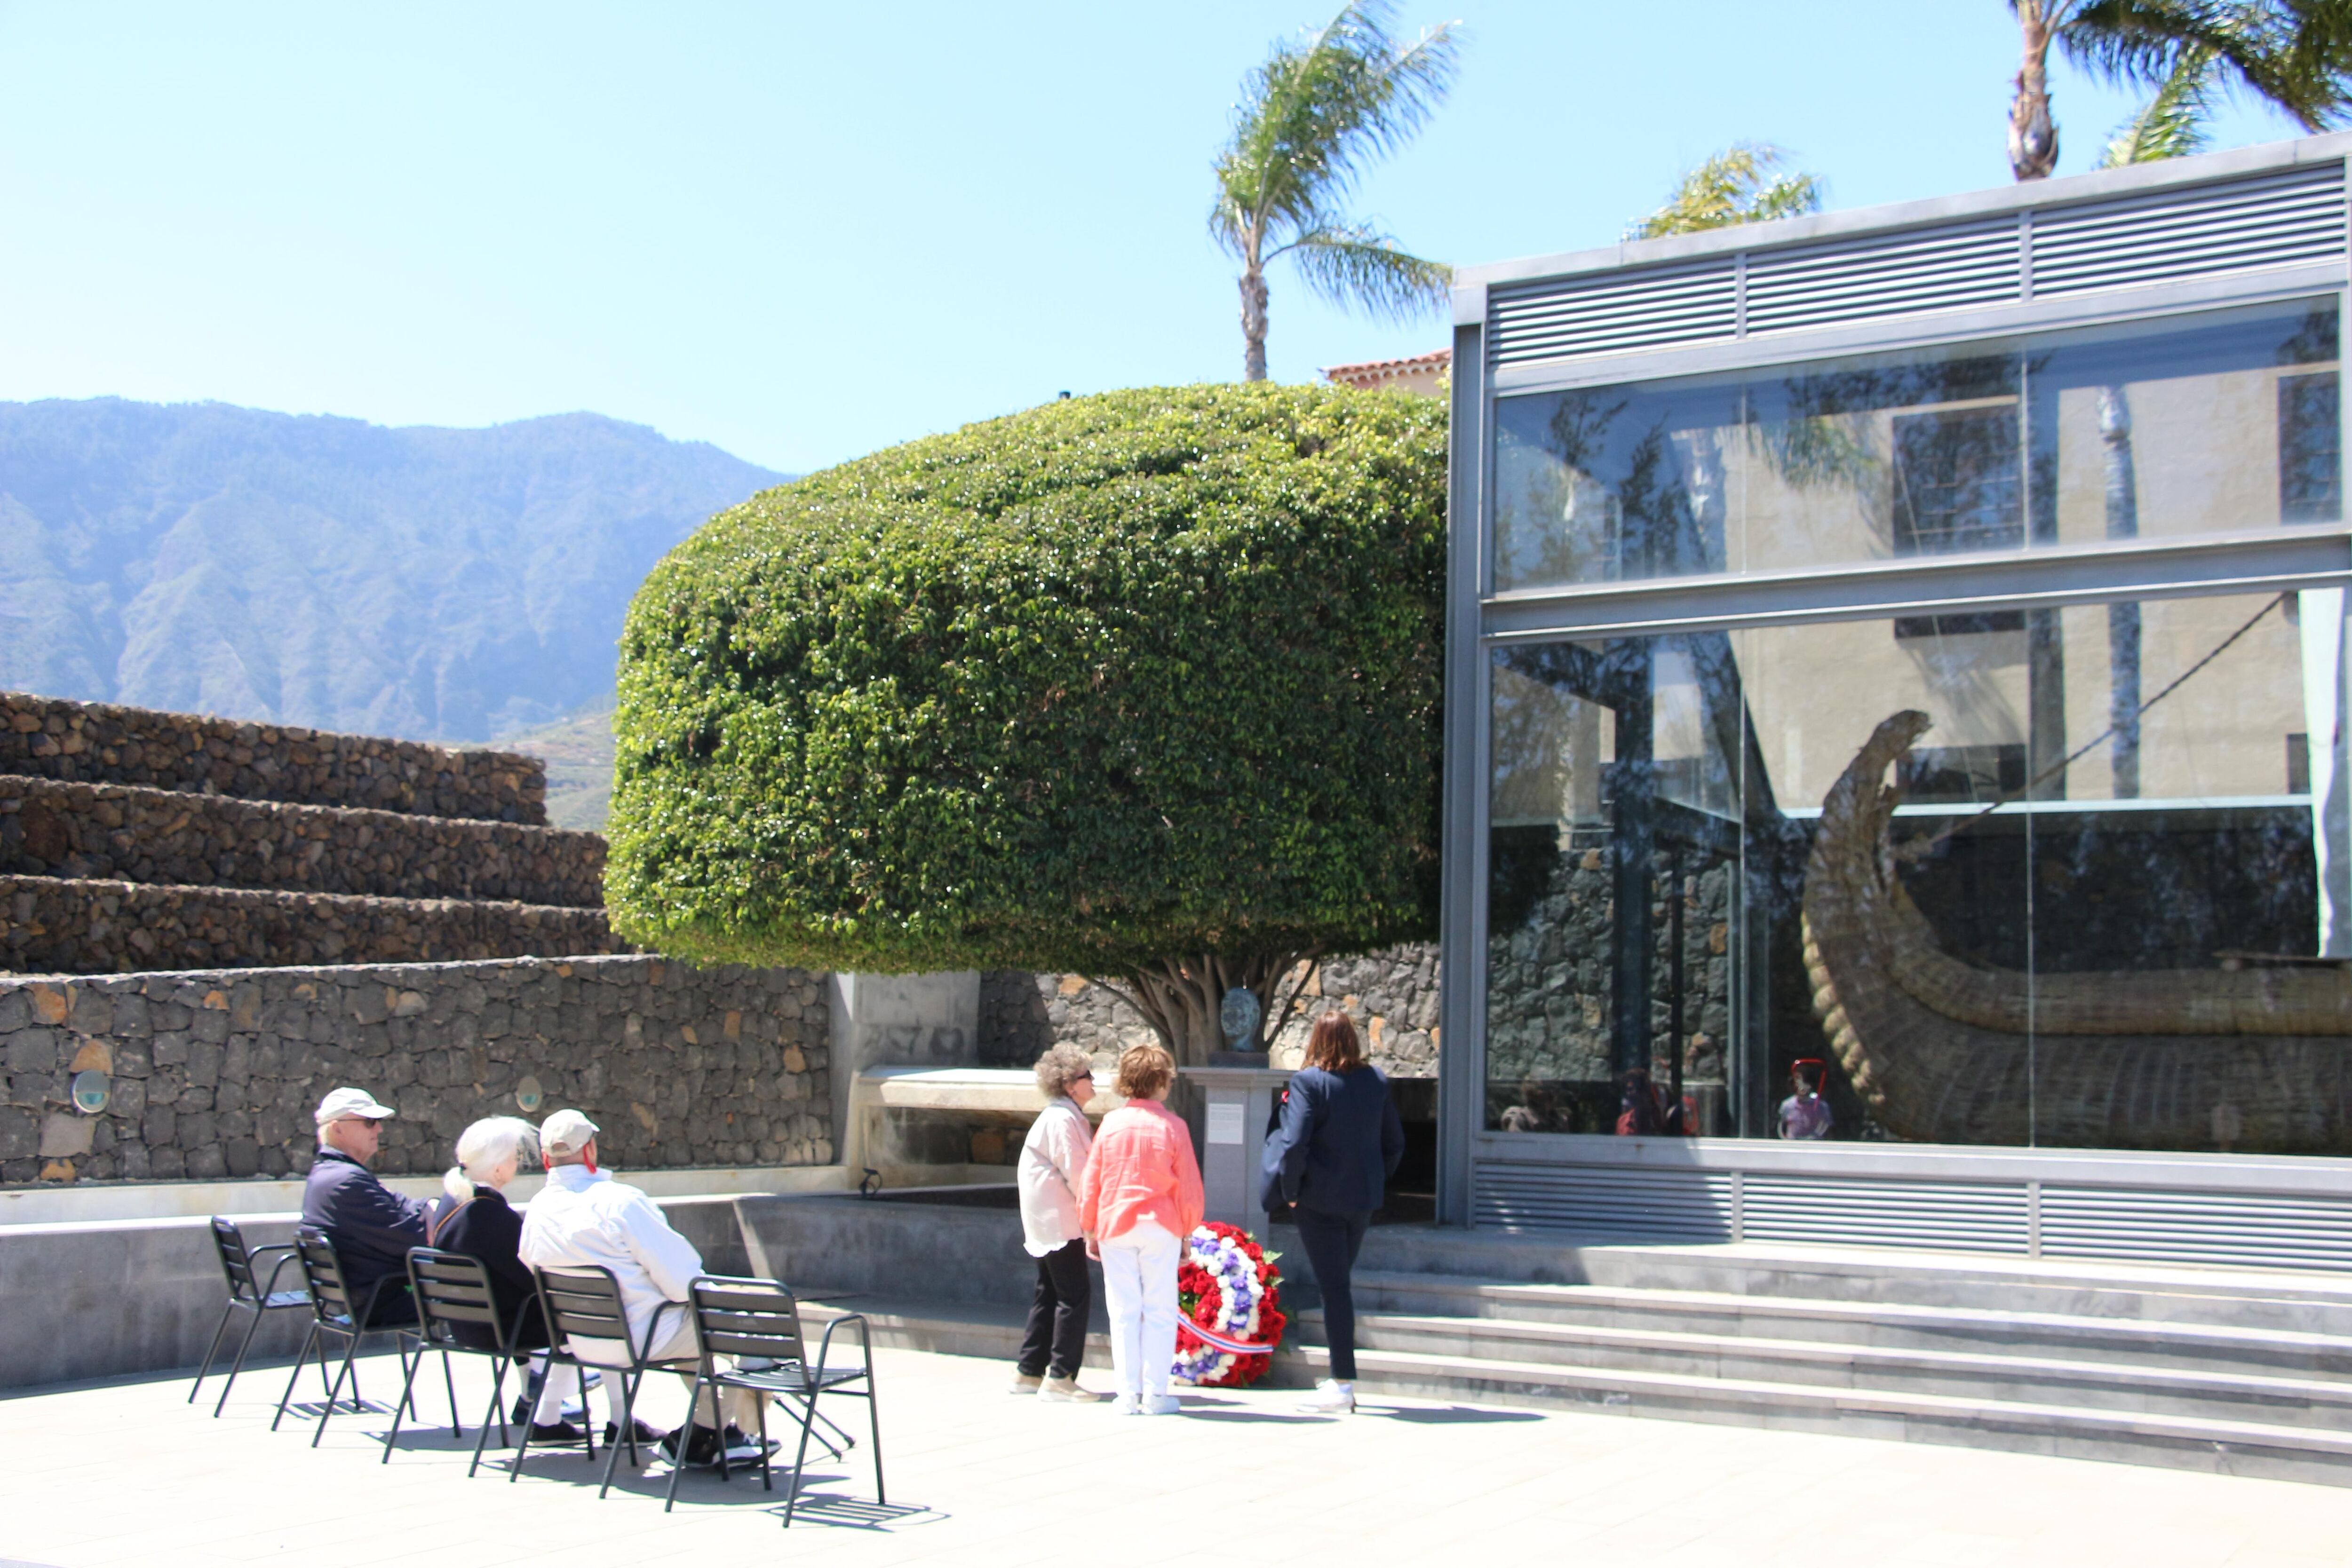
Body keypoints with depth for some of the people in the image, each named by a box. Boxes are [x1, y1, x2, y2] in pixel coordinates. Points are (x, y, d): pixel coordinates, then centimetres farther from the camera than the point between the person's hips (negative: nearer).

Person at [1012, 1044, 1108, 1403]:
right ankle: (1060, 1377, -8)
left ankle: (1029, 1372, 19)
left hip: (1049, 1221, 11)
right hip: (1060, 1221, -11)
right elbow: (1075, 1172, -18)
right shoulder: (1062, 1118, -14)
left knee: (1050, 1294, 14)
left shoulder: (1068, 1116, 18)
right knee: (1075, 1296, -9)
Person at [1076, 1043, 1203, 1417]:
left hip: (1115, 1228, 2)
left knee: (1124, 1312, 7)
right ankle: (1155, 1394, 3)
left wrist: (1089, 1231, 14)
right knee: (1159, 1311, 5)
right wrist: (1186, 1232, 10)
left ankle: (1129, 1394, 7)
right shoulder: (1173, 1126, -6)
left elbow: (1090, 1183, 4)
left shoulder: (1111, 1124, 0)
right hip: (1161, 1229, -2)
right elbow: (1189, 1188, -2)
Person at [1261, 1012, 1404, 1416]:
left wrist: (1290, 1190, -8)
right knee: (1340, 1281, 19)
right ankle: (1342, 1374, 25)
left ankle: (1343, 1386, 0)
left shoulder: (1308, 1082, -15)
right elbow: (1395, 1142, 8)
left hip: (1321, 1200, -6)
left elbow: (1294, 1144, -22)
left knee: (1333, 1288, -2)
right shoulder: (1376, 1081, 3)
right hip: (1364, 1198, 6)